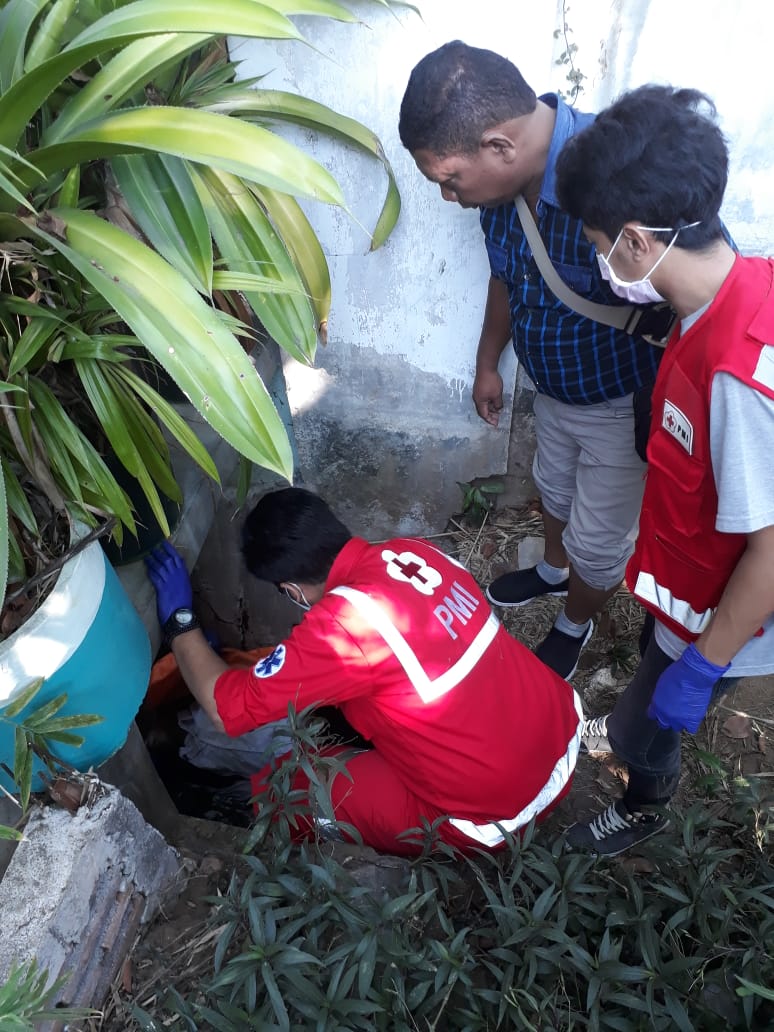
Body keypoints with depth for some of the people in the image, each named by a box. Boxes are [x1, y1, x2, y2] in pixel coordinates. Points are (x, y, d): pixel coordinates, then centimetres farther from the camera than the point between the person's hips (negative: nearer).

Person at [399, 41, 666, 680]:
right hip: (554, 385, 7)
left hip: (626, 404, -6)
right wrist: (488, 362, 16)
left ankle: (576, 622, 44)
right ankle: (554, 570, 59)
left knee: (598, 541, 13)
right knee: (554, 487, 29)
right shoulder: (506, 179, -14)